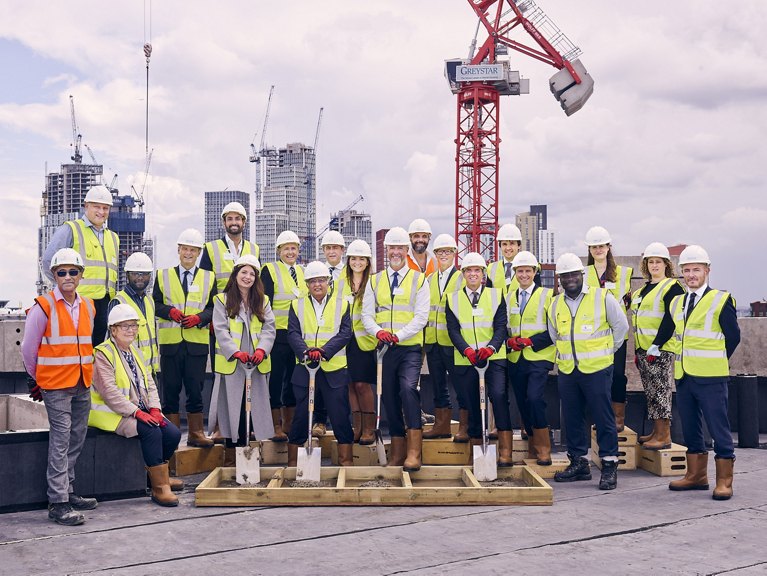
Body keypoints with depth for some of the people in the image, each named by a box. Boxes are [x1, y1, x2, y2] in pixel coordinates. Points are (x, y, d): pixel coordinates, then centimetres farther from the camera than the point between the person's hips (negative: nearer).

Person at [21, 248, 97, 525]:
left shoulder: (88, 306, 10)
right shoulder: (43, 307, -8)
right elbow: (29, 348, -2)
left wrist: (84, 372, 15)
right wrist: (37, 380, 6)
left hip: (82, 385, 6)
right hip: (55, 386, -6)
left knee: (76, 439, 12)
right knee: (60, 440, -8)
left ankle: (67, 491, 24)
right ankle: (58, 502, -4)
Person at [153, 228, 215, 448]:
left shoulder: (208, 278, 11)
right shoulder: (163, 275, 10)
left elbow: (214, 308, 7)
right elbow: (155, 305, 8)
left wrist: (199, 318, -10)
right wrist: (170, 311, -11)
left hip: (197, 342, 0)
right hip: (170, 341, 0)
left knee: (195, 389, 2)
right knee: (171, 388, 3)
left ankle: (196, 433, 11)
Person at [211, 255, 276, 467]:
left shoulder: (262, 301, 13)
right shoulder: (222, 300, 3)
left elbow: (269, 328, 3)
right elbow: (221, 330, -6)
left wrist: (262, 349, -15)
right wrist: (235, 352, -20)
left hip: (257, 364, 3)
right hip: (231, 363, -3)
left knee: (253, 406, 3)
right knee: (232, 407, -1)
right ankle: (231, 457, 7)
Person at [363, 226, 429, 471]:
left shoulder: (419, 280, 6)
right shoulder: (374, 281, 14)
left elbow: (421, 317, -4)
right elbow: (367, 314, 7)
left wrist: (399, 335, -18)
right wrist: (378, 331, -14)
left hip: (410, 347, -4)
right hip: (383, 348, 4)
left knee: (408, 389, -24)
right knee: (389, 397, 6)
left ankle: (414, 452, -23)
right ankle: (397, 452, 18)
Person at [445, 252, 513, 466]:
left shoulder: (496, 295, 8)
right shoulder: (452, 298, 10)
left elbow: (501, 326, -2)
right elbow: (453, 329, 0)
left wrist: (490, 347, -21)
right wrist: (466, 349, -19)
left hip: (494, 358, -1)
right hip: (465, 360, 1)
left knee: (499, 396, -18)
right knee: (472, 404, 4)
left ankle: (505, 451, -18)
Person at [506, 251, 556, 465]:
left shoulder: (547, 295, 0)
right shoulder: (508, 297, 15)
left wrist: (530, 341, -17)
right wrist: (510, 340, -7)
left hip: (539, 358, -5)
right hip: (515, 359, 5)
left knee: (534, 398, -20)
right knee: (523, 403, 7)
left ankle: (543, 448, -7)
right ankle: (533, 447, 21)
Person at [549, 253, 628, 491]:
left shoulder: (602, 297, -4)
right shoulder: (556, 304, 9)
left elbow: (621, 325, 4)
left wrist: (608, 350, 7)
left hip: (597, 369, -5)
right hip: (567, 370, 5)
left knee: (603, 417, -2)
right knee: (572, 418, 9)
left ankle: (609, 465, 6)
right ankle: (578, 462, 21)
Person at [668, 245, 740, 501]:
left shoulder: (721, 300, -5)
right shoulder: (676, 303, 12)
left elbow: (733, 336, -2)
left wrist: (714, 362, 2)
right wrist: (682, 360, 12)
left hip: (710, 377, -6)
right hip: (683, 376, 6)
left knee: (718, 428, -3)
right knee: (690, 429, 12)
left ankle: (724, 481, 3)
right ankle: (696, 475, 22)